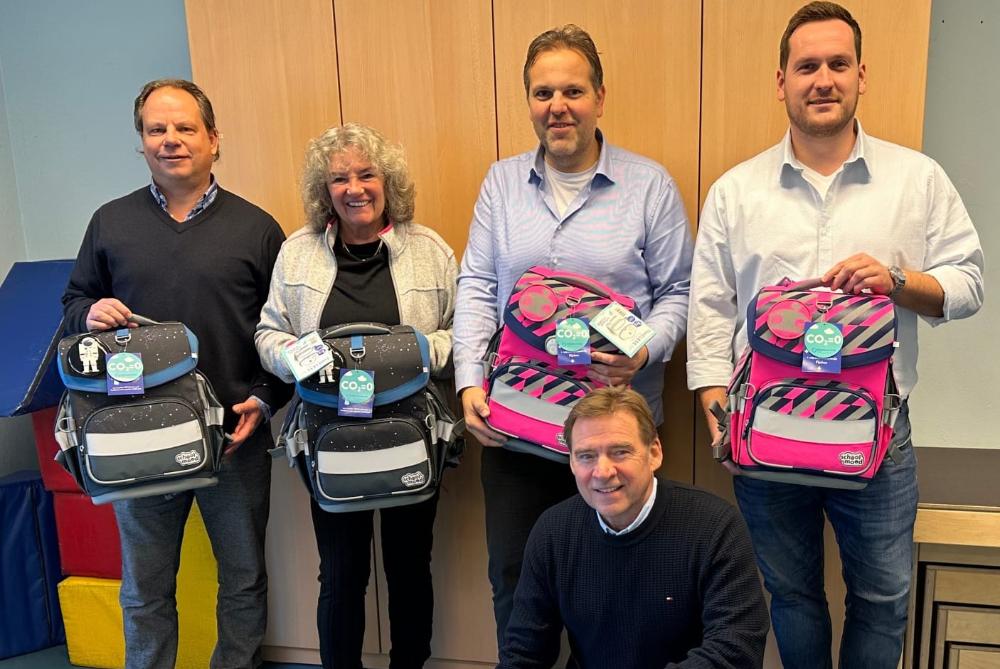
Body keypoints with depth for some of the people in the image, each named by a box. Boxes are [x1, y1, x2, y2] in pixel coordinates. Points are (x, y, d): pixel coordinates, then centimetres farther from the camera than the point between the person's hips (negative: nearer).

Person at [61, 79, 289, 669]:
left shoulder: (256, 228, 2)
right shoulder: (110, 223, 7)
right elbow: (74, 303, 15)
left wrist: (266, 398, -9)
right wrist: (89, 313, -9)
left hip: (237, 437, -1)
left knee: (244, 580, 14)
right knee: (145, 590, 15)